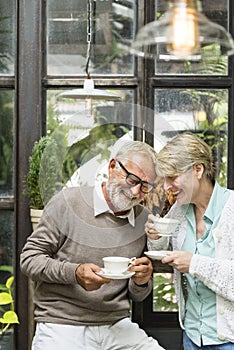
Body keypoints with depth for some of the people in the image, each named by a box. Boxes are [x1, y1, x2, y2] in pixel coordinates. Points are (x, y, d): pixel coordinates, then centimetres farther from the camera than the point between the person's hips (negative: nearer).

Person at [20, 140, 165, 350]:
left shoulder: (145, 220, 9)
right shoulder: (68, 202, -3)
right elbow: (29, 260, -3)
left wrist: (142, 282, -7)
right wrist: (74, 273, -18)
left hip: (117, 326, 3)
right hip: (61, 326, -3)